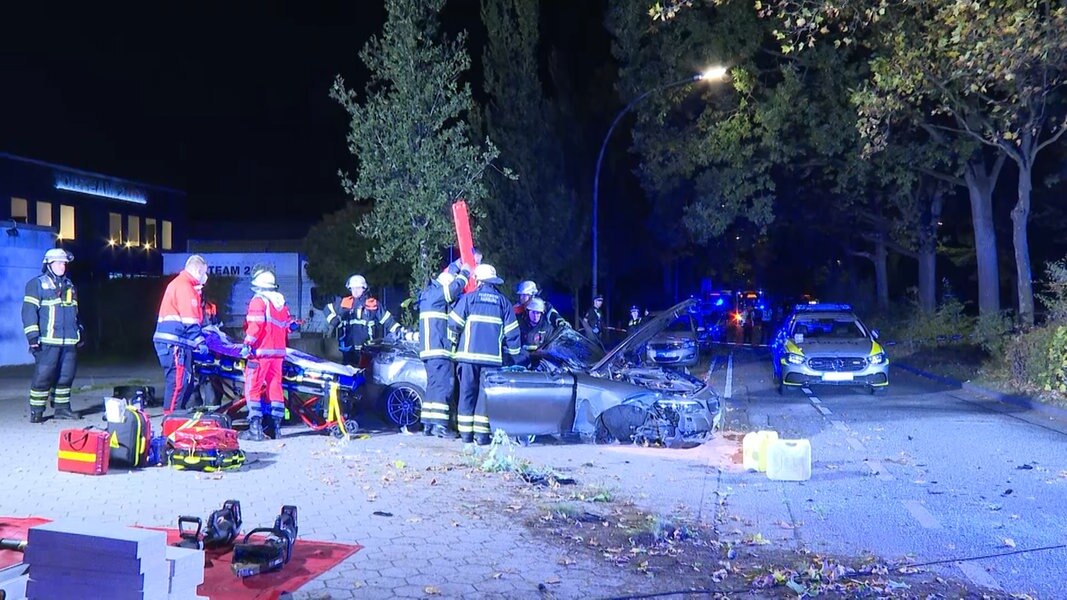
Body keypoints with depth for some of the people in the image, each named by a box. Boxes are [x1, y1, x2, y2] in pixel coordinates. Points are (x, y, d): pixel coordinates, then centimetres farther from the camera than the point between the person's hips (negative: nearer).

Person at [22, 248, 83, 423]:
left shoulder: (69, 286, 20)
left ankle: (62, 408, 15)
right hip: (48, 341, -6)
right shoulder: (37, 284, -1)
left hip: (70, 342, 6)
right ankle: (36, 412, 0)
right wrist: (32, 336, -14)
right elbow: (29, 311, -7)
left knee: (66, 376, 7)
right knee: (43, 376, -7)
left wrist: (80, 333, 25)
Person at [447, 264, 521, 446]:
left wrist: (453, 343, 19)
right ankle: (482, 433, 1)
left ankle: (466, 433, 9)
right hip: (492, 357, 1)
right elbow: (512, 332, 8)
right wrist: (514, 355, 16)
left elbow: (453, 324, 1)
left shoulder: (468, 298, 3)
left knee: (467, 393, 7)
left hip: (469, 355, -1)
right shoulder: (503, 302, 10)